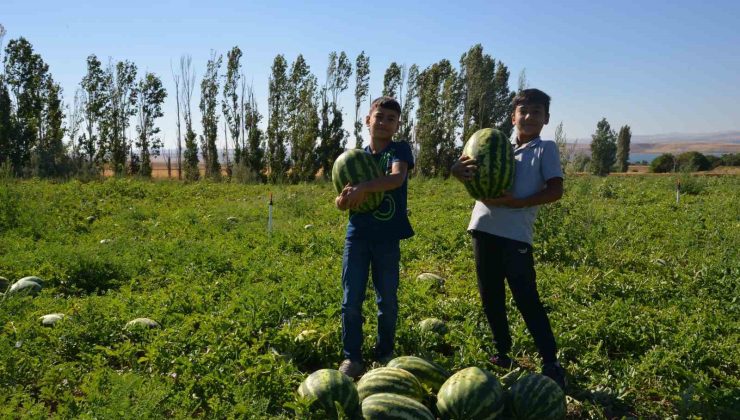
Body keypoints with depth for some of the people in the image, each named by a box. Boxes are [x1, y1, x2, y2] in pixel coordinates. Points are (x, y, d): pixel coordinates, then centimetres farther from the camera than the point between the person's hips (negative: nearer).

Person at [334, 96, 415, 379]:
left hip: (387, 238, -2)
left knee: (387, 301, 8)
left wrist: (363, 187, -37)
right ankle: (352, 358, 16)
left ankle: (385, 354, 26)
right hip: (357, 236, 2)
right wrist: (344, 199, -18)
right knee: (351, 301, 3)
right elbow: (341, 203, 6)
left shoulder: (399, 150, -1)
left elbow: (397, 178, -24)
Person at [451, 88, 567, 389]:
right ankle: (503, 354, 29)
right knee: (490, 299, 13)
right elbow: (467, 171, 12)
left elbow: (555, 191, -5)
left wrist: (516, 202, -16)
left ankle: (551, 365, 1)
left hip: (515, 234, -5)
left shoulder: (545, 149, 4)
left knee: (527, 301, -6)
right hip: (484, 229, 5)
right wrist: (459, 169, -13)